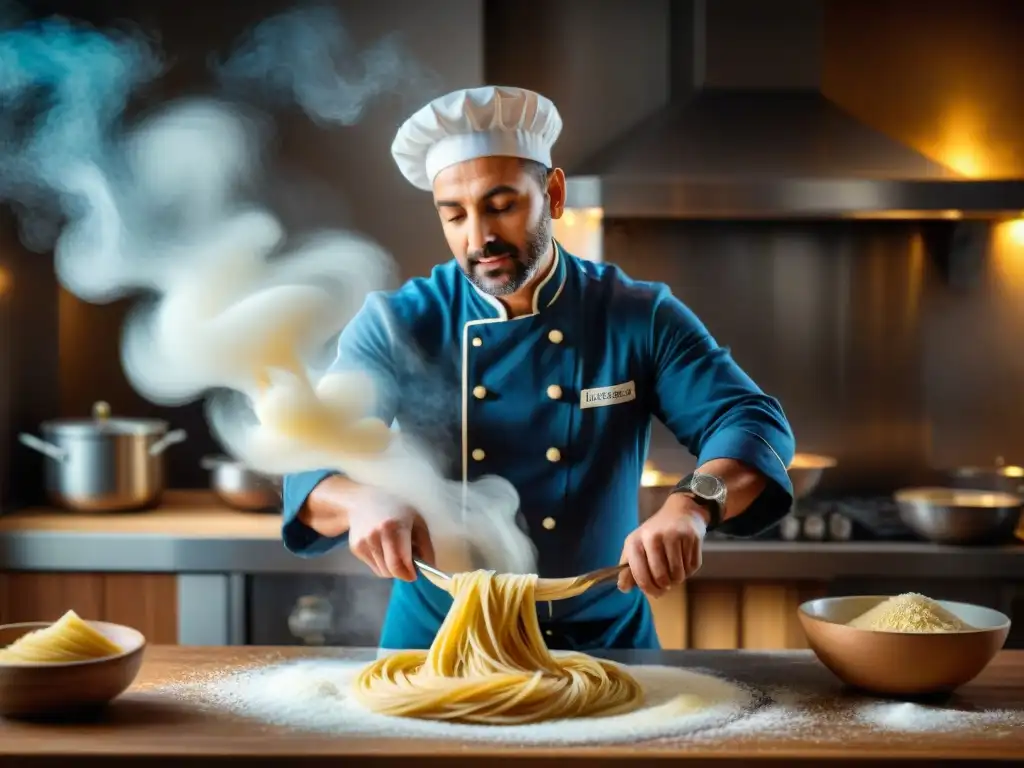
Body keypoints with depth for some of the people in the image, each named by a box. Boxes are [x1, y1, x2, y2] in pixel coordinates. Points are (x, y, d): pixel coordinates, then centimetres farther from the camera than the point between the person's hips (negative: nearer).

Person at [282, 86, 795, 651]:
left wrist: (691, 506, -32)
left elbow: (755, 425, -10)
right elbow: (312, 466, -8)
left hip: (603, 642, 0)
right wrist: (363, 501, -31)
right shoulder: (395, 326, -3)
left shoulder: (642, 319, -3)